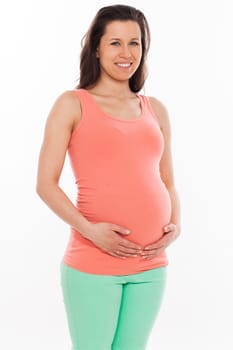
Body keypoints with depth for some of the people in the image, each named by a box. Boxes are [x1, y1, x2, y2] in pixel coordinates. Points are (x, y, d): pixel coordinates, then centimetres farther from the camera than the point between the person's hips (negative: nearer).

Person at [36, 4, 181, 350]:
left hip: (151, 265, 4)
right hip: (93, 264, -4)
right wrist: (88, 229, -17)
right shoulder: (72, 104, 0)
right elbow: (46, 183, -4)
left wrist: (175, 226, -1)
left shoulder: (156, 110, 12)